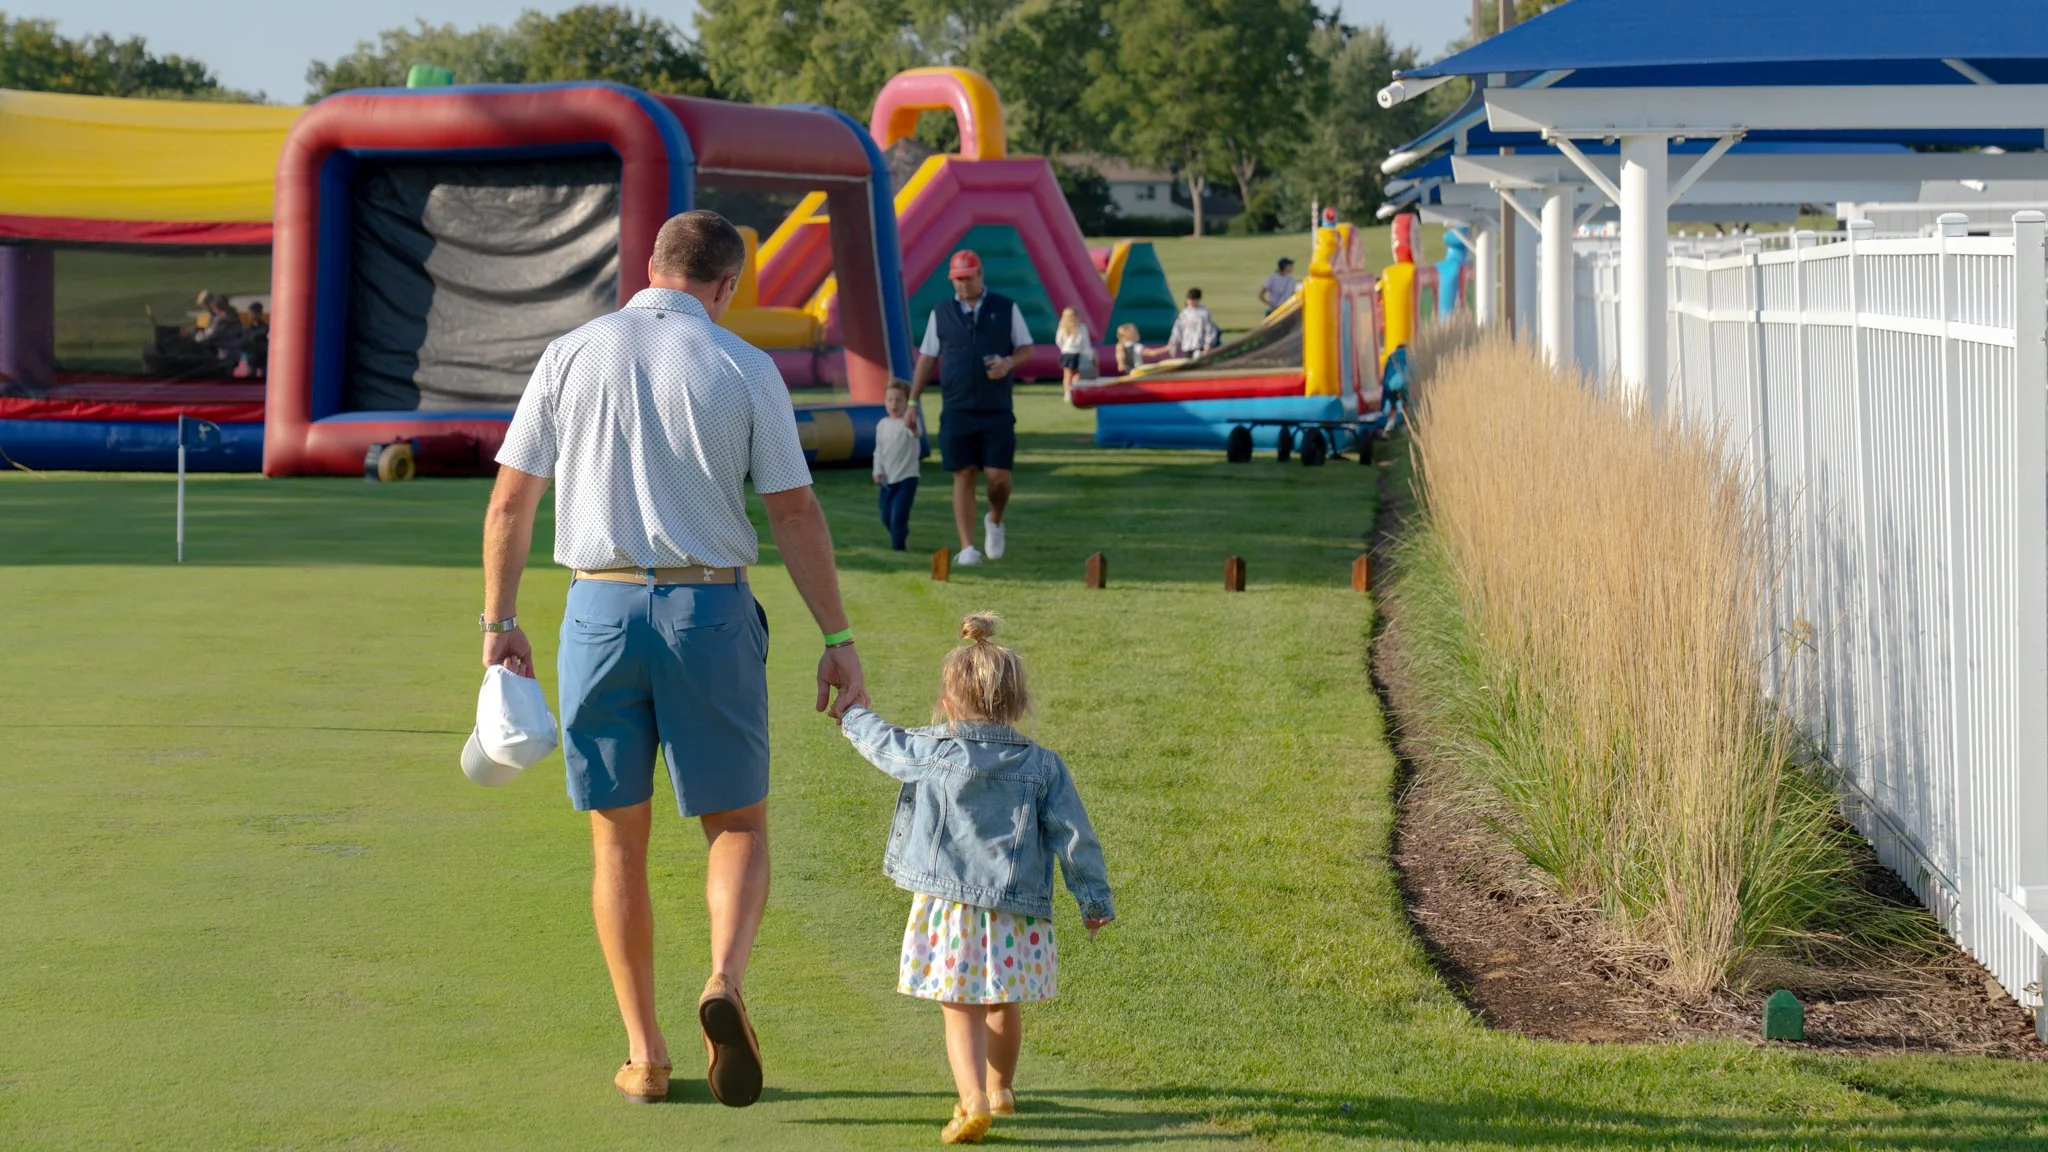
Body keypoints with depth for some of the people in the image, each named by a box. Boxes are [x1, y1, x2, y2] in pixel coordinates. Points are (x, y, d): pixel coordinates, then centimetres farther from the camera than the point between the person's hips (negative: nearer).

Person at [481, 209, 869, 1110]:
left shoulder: (571, 358, 3)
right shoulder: (743, 369, -2)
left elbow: (510, 501, 2)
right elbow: (795, 513, -4)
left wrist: (499, 621, 10)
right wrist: (838, 640, 1)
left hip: (600, 607, 2)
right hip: (709, 609, -1)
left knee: (619, 838, 11)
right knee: (739, 825, 10)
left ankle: (644, 1056, 12)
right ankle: (726, 982, -18)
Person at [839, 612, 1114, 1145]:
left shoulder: (932, 752, -4)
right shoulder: (1042, 765, 0)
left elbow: (884, 744, 16)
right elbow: (1074, 836, 0)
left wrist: (853, 717, 38)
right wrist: (1094, 899, 9)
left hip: (949, 908, -2)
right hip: (1015, 913, 2)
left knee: (961, 1012, -1)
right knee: (1004, 1007, 21)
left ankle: (973, 1100, -17)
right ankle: (1000, 1088, 39)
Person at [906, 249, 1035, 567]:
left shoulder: (1006, 308, 4)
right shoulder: (941, 314, 7)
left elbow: (1026, 348, 6)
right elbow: (927, 359, 11)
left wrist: (1009, 362, -16)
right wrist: (913, 402, 6)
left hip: (997, 410, -1)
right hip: (957, 410, 1)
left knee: (998, 475, -6)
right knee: (964, 476, -3)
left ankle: (995, 522, 25)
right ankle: (967, 547, -2)